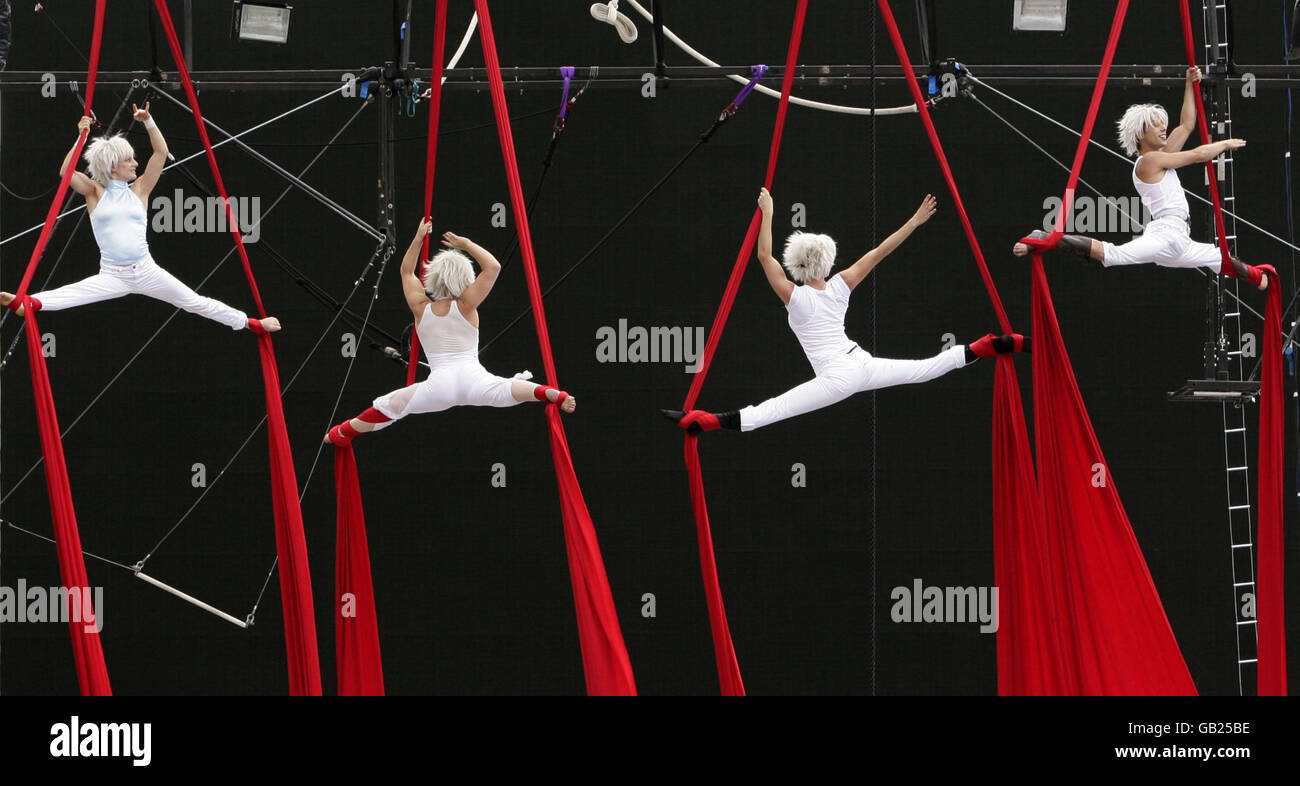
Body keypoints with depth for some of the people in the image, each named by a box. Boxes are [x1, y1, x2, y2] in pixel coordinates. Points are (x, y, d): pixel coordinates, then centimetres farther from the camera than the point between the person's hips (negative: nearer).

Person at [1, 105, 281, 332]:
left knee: (195, 302, 3)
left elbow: (161, 152, 4)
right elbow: (66, 172, -10)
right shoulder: (95, 192, 5)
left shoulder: (139, 190, 10)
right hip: (113, 276, -2)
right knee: (70, 294, -29)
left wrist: (148, 121, -7)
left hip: (146, 271, 2)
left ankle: (252, 324, 8)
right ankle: (25, 303, -54)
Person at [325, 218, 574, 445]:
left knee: (390, 405, 12)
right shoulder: (465, 305, 1)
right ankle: (552, 395, -46)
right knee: (506, 389, -22)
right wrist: (466, 244, 4)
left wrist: (418, 238, 27)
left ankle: (344, 432, 16)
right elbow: (493, 267, -2)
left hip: (438, 384, 1)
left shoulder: (421, 307, 10)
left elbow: (406, 272, 27)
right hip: (472, 378, -1)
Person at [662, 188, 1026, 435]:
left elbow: (764, 256, -6)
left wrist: (767, 213, -1)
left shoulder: (795, 298, -7)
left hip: (837, 377, -6)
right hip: (863, 364, 6)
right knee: (927, 368, 21)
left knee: (770, 411, -19)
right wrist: (915, 222, 13)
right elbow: (879, 252, 8)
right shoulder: (840, 286, 4)